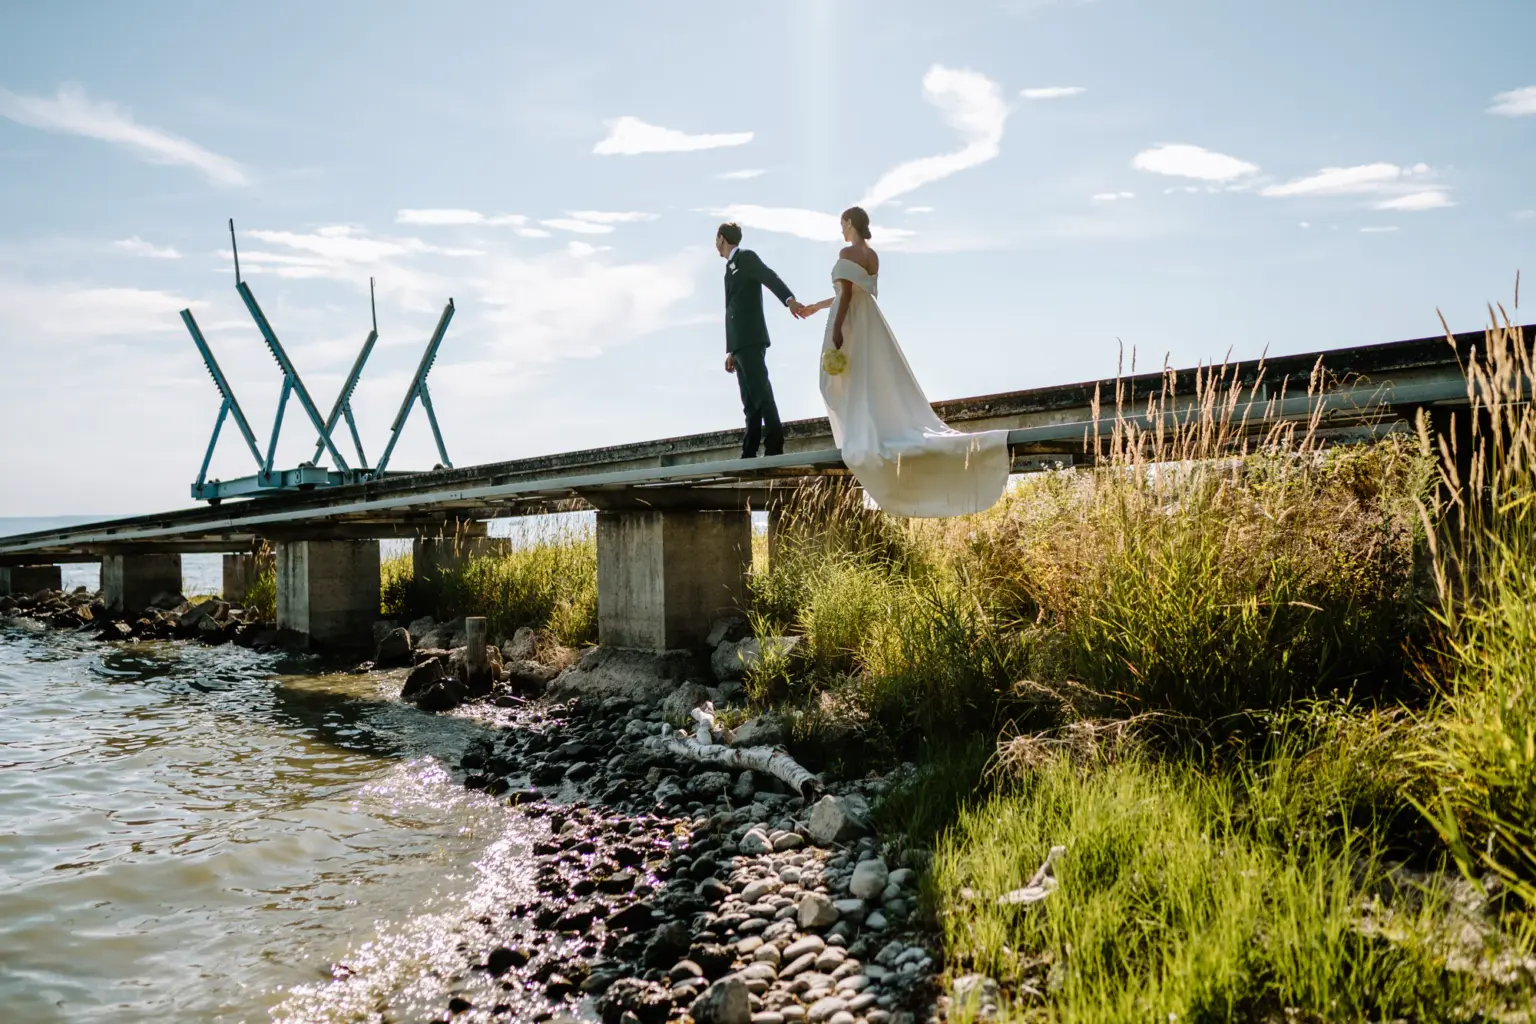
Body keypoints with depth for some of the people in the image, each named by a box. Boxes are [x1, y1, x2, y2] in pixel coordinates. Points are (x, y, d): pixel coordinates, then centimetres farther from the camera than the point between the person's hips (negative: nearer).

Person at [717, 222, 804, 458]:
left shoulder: (746, 257, 1)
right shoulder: (731, 268, 25)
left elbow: (770, 277, -17)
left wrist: (789, 299, -36)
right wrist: (731, 352, 22)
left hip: (751, 340, -9)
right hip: (740, 343, 9)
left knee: (761, 392, -15)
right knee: (750, 400, 5)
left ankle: (774, 446, -18)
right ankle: (749, 453, 3)